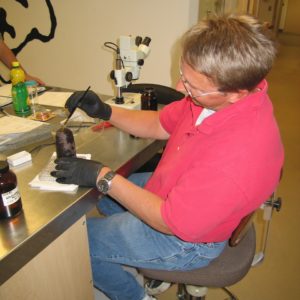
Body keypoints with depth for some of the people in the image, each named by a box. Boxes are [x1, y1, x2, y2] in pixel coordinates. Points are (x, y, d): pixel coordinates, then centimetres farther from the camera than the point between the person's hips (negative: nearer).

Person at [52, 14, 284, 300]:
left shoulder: (241, 152, -40)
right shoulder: (214, 95, -15)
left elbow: (172, 223, -28)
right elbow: (159, 124, 2)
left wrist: (102, 177, -25)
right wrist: (104, 112, -10)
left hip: (185, 239, -8)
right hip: (173, 191, 8)